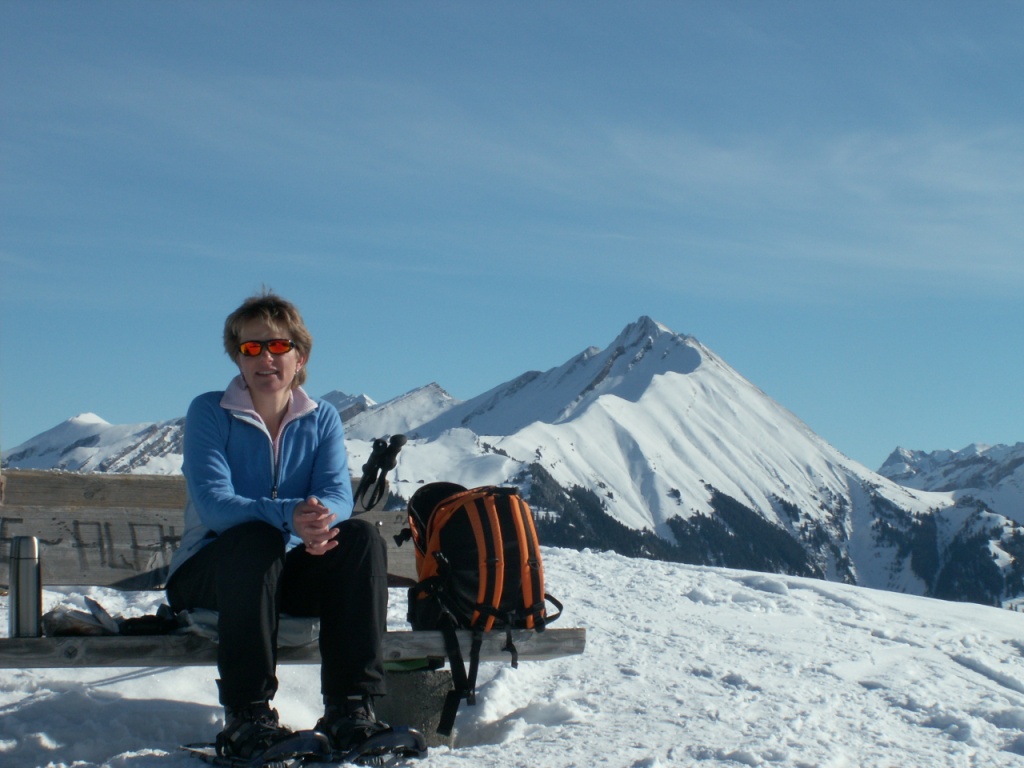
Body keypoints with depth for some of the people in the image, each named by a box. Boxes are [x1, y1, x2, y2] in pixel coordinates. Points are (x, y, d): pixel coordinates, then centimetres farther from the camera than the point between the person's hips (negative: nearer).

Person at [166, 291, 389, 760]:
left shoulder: (322, 419, 6)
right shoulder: (209, 413, -6)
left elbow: (339, 494, -10)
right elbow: (212, 502, -21)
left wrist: (321, 517, -37)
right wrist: (289, 516, -39)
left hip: (290, 573, 4)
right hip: (212, 569, -3)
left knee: (360, 537, -24)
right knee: (256, 538, -36)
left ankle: (350, 709, -27)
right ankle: (247, 717, -35)